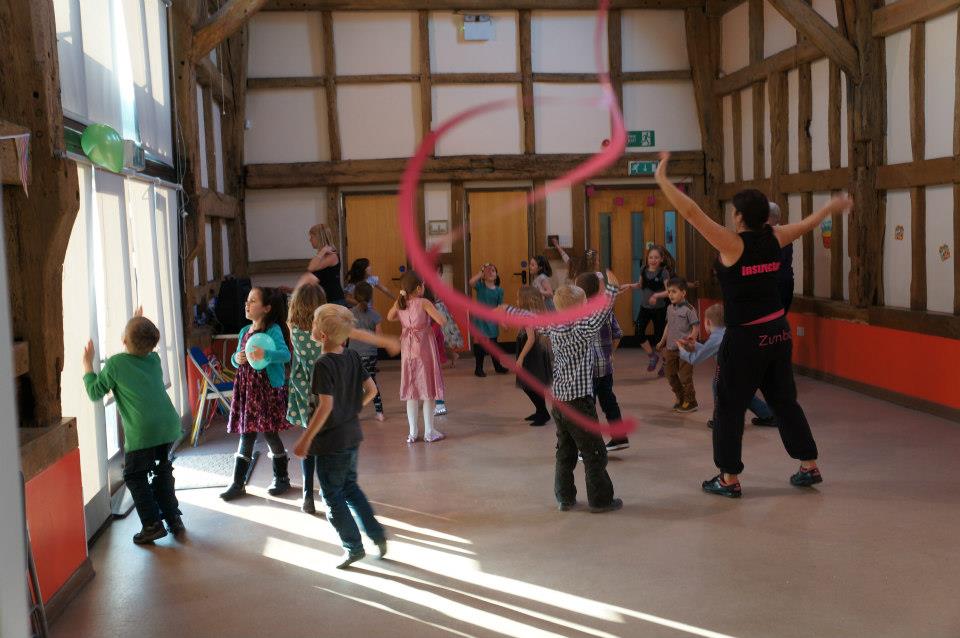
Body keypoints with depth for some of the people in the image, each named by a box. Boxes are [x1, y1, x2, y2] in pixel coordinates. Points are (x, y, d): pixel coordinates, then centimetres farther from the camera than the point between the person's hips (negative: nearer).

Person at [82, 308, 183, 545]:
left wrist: (88, 366, 17)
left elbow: (95, 393, 7)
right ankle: (173, 519, 23)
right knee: (163, 471, 21)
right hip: (169, 426, 5)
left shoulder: (115, 363, -3)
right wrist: (141, 326, 35)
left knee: (135, 476, 11)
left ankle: (152, 525, 6)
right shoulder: (154, 359, 11)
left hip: (141, 432, -5)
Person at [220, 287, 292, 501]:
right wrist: (237, 359, -7)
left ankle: (281, 478, 22)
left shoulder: (273, 330, -11)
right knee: (247, 434, 7)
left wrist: (265, 354, -42)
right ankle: (238, 484, 12)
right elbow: (236, 358, 17)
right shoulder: (245, 331, 10)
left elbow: (285, 355, -25)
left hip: (268, 389, -6)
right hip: (246, 387, 6)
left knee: (270, 433, 3)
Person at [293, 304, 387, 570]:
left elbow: (326, 406, -26)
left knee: (332, 495, 8)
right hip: (352, 435, 7)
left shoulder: (324, 364, -21)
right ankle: (376, 533, 23)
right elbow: (371, 389, 4)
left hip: (331, 442, -7)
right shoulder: (353, 356, 0)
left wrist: (306, 439, -19)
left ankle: (353, 547, 14)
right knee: (350, 487, 23)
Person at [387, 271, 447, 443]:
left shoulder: (399, 303, -1)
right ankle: (429, 432, 10)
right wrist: (433, 314, -2)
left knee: (411, 390, 11)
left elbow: (389, 317, 19)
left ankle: (413, 432, 15)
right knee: (428, 390, 5)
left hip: (408, 350, 5)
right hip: (425, 348, -5)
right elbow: (442, 321, -20)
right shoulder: (424, 303, -17)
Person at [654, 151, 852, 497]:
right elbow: (808, 223, 21)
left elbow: (692, 212, -21)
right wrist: (832, 206, 40)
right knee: (784, 400, 18)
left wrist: (662, 179, -16)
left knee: (730, 408, 4)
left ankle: (729, 479, 9)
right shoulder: (775, 238, 2)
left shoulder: (733, 244, -16)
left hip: (746, 338, -7)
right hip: (778, 333, 7)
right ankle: (809, 467, 26)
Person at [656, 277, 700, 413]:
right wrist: (662, 342, 22)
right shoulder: (670, 308, 9)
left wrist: (691, 339, -26)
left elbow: (696, 327, -13)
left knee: (685, 377, -1)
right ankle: (680, 399, 29)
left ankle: (690, 402, 15)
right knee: (671, 375, 13)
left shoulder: (688, 309, -13)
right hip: (671, 348, 7)